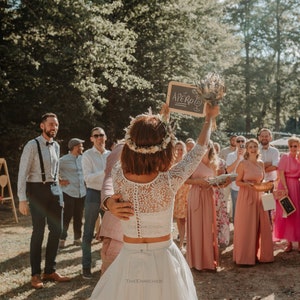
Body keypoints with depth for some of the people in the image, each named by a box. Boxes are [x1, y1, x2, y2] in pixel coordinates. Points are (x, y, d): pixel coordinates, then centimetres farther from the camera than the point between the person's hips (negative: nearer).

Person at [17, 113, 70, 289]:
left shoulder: (56, 146, 10)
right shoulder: (32, 145, -10)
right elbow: (23, 173, -12)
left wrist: (58, 192, 15)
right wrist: (22, 200, -16)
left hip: (53, 190, 7)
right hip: (37, 190, -7)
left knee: (56, 230, 8)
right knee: (38, 231, -2)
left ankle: (50, 271, 22)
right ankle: (36, 274, 13)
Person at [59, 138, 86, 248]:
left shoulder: (82, 159, 10)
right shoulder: (64, 160, -9)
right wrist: (59, 181, -9)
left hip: (82, 193, 6)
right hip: (68, 193, -5)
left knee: (78, 217, 11)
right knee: (66, 217, -3)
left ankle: (77, 238, 21)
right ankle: (62, 239, 6)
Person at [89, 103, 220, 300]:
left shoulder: (118, 176, -15)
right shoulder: (169, 181, -22)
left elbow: (143, 147, 6)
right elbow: (200, 150, -5)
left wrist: (161, 119, 19)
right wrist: (210, 117, 12)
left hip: (129, 260, 2)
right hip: (162, 261, -2)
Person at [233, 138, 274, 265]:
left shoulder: (261, 163, 9)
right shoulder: (243, 164, -6)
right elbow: (238, 182, -4)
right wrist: (247, 184, -21)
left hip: (259, 196, 5)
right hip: (246, 197, -5)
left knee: (261, 226, 6)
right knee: (246, 227, 0)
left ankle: (259, 254, 20)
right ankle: (245, 257, 10)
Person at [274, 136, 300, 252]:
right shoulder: (285, 157, -5)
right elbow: (281, 174, -11)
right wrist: (285, 188, -19)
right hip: (286, 187, -4)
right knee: (287, 214, 2)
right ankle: (289, 242, 11)